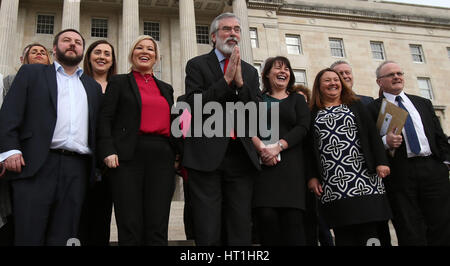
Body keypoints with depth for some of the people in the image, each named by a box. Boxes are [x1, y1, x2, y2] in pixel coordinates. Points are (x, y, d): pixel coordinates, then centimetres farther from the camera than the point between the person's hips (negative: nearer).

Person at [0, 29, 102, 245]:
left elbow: (97, 126, 18)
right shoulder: (31, 72, 15)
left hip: (77, 168, 3)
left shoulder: (93, 87, 24)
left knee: (63, 236, 1)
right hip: (38, 163, -2)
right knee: (29, 234, -5)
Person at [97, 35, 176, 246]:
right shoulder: (119, 82, 12)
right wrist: (108, 151, -11)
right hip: (128, 156, -3)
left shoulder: (166, 88, 24)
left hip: (162, 157, 3)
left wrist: (177, 154, 12)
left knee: (158, 228, -1)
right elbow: (105, 118, 3)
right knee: (130, 228, -5)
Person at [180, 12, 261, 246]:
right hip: (207, 156, -3)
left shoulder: (250, 72, 18)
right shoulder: (196, 65, 7)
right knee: (208, 234, -2)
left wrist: (240, 82, -6)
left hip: (241, 156, 4)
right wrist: (226, 79, -11)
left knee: (241, 234, 6)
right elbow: (194, 104, -8)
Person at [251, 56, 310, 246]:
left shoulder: (297, 99, 19)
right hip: (262, 161, 0)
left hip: (290, 161, 1)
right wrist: (261, 147, -15)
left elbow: (303, 127, 3)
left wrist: (278, 147, -12)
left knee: (293, 216, -12)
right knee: (266, 214, -15)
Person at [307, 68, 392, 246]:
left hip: (363, 176, 0)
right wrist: (312, 176, 2)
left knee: (369, 230, -5)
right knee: (343, 234, -3)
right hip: (332, 184, 0)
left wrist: (381, 161, -4)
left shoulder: (355, 106, 15)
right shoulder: (313, 114, 14)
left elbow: (372, 133, 7)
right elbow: (310, 147, 11)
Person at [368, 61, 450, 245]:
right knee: (411, 235, -1)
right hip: (400, 173, -3)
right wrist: (385, 142, -18)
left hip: (433, 168, 4)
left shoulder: (423, 103, 20)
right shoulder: (373, 109, 6)